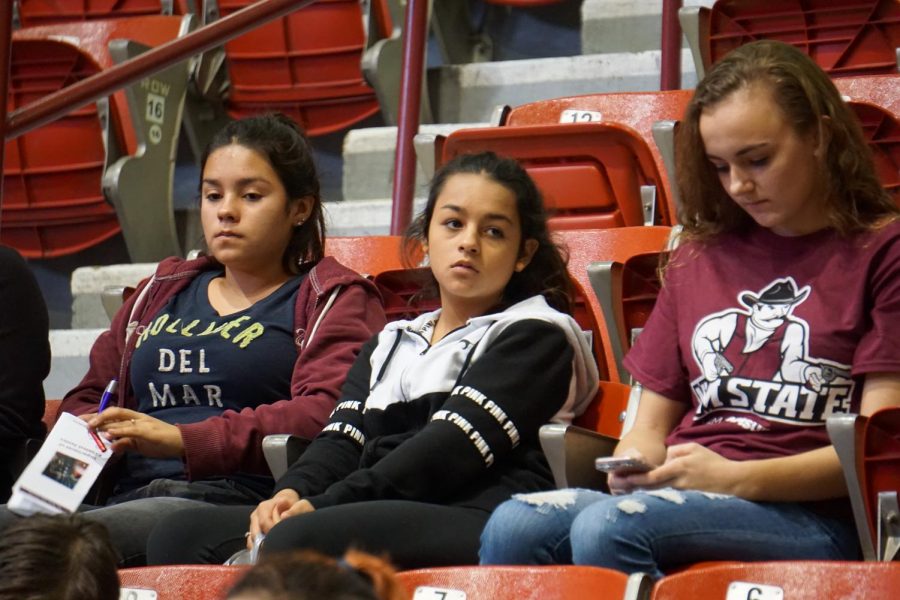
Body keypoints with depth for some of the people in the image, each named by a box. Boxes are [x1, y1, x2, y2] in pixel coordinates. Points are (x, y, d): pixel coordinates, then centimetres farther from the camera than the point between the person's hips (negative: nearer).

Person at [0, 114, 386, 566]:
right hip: (126, 496, 5)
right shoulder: (160, 294, 32)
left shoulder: (335, 300, 13)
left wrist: (183, 439, -15)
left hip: (237, 501, -5)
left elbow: (322, 412, -5)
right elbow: (89, 397, 33)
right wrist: (88, 434, 6)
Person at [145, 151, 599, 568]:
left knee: (299, 542, -36)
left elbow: (450, 448, -5)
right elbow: (343, 439, 17)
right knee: (180, 536, -15)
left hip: (475, 518, -7)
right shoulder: (388, 344, 32)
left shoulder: (536, 335, 9)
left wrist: (325, 506, -14)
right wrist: (292, 493, -8)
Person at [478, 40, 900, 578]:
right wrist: (632, 465, -1)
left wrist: (738, 478, -14)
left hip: (811, 514, -5)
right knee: (512, 527, -26)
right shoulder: (699, 257, 23)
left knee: (609, 528, -34)